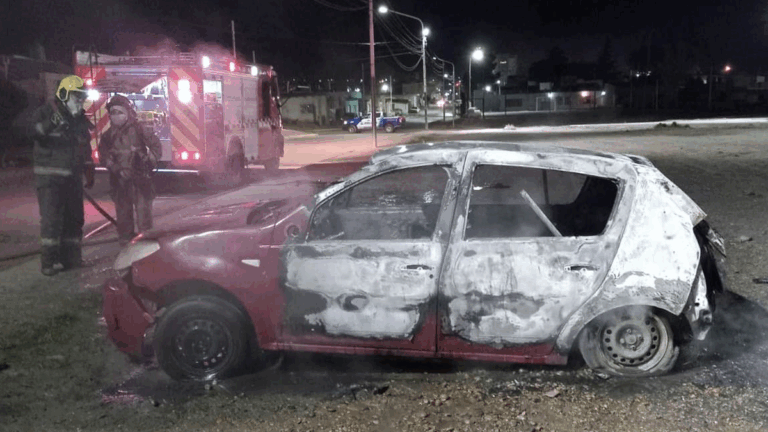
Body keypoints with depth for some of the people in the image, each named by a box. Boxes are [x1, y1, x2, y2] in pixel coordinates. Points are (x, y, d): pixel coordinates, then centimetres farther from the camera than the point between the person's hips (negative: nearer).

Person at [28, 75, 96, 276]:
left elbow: (86, 147, 21)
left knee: (74, 218, 9)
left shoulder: (80, 119, 14)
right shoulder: (46, 112, -5)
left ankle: (71, 259, 19)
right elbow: (33, 130, -24)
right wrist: (51, 124, -43)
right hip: (50, 176, -7)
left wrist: (89, 173, 19)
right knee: (51, 218, -11)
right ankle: (48, 261, -6)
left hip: (73, 177, 7)